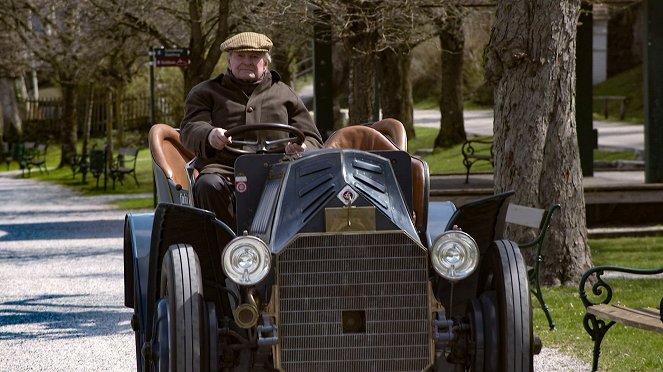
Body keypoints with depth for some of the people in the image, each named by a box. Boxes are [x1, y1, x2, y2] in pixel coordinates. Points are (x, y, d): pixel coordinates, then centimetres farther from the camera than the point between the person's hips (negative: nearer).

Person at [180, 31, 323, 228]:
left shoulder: (286, 95, 25)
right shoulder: (205, 92, 20)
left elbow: (313, 140, 22)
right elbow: (190, 129, 3)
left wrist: (302, 149, -6)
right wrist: (209, 135, -24)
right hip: (223, 169, -1)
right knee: (209, 185, -36)